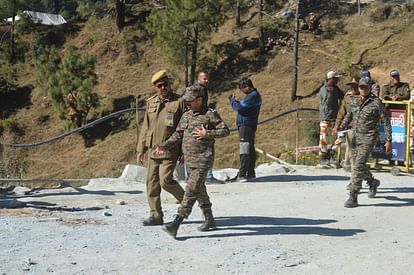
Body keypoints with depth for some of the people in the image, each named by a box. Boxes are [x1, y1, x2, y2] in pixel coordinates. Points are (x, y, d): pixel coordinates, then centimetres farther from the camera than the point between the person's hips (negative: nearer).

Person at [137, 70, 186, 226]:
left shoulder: (179, 102, -5)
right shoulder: (151, 103, 10)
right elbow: (145, 127, 16)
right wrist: (141, 148, 12)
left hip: (170, 150, -6)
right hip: (153, 150, 6)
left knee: (165, 180, -13)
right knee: (152, 183, 6)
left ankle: (185, 199, 14)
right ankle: (156, 216, 15)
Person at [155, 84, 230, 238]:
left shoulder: (210, 115, -6)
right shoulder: (186, 116, 12)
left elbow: (225, 131, -6)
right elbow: (178, 135, 14)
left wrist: (207, 134, -17)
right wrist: (164, 146, -1)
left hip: (203, 160, -8)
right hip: (189, 160, 8)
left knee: (192, 190, -12)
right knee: (199, 190, 16)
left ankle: (177, 223, -18)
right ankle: (209, 219, 31)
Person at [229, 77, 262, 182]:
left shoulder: (253, 96, -16)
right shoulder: (253, 95, 18)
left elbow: (240, 107, -19)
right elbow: (243, 107, 18)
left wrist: (233, 101, -2)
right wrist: (234, 101, 7)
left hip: (246, 126, -11)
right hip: (248, 125, 11)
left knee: (245, 150, -12)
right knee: (250, 150, 13)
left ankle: (242, 174, -14)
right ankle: (251, 173, 20)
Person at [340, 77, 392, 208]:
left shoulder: (376, 102, -9)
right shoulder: (354, 100, 7)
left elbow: (386, 121, -6)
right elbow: (348, 117, 15)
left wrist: (388, 140, -10)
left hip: (369, 138, -6)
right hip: (356, 137, 6)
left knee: (358, 165, -16)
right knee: (358, 165, 16)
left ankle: (353, 198, -15)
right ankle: (372, 182, 45)